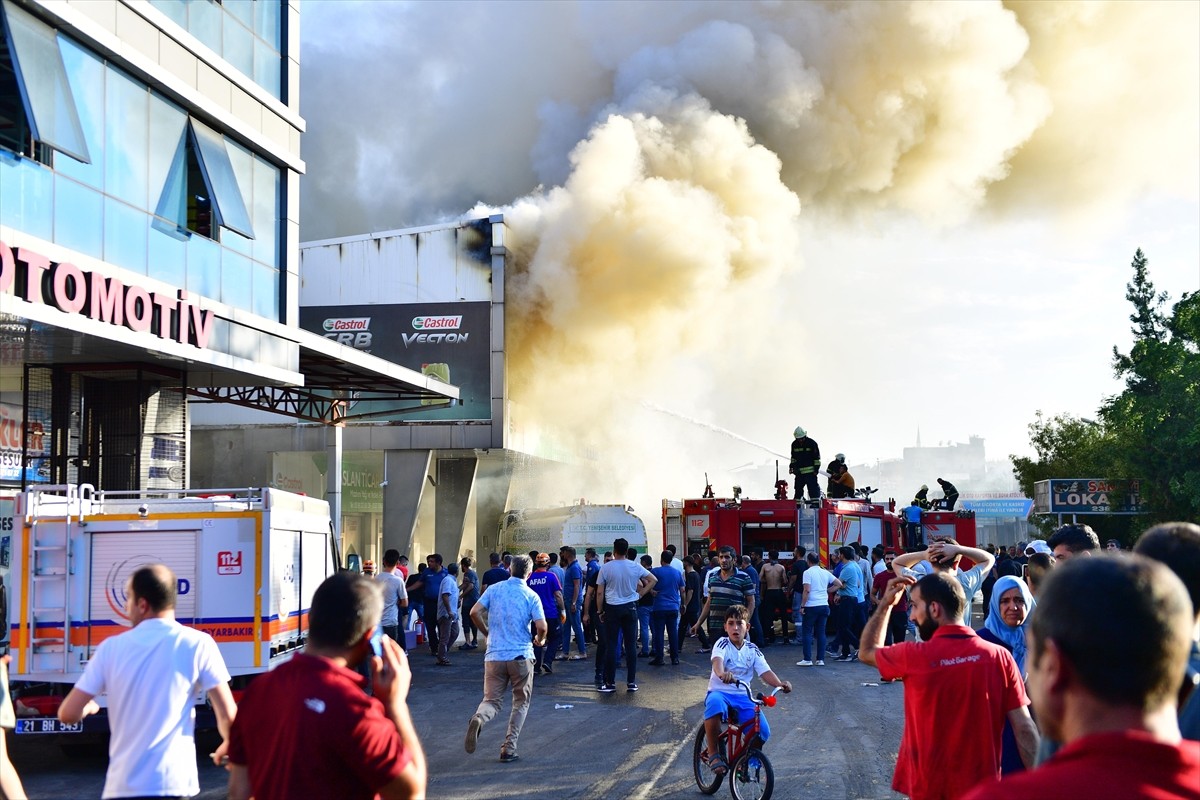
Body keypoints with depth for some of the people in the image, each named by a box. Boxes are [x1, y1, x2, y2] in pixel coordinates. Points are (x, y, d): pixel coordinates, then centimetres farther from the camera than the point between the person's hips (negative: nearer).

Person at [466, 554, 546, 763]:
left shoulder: (494, 589, 4)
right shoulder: (531, 595, -2)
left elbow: (475, 612, -3)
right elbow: (541, 626, -11)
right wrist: (540, 640, 12)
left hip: (494, 655, 2)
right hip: (521, 656, -2)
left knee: (491, 700, 7)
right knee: (521, 703, 14)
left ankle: (479, 719, -28)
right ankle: (509, 748, 6)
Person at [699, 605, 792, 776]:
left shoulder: (752, 650, 8)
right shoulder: (722, 644, -3)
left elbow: (765, 672, -3)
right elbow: (717, 660, -25)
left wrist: (780, 684, -25)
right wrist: (722, 674, -49)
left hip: (743, 696, 3)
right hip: (720, 691, -3)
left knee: (763, 732, -19)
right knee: (715, 704, -41)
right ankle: (714, 754, -24)